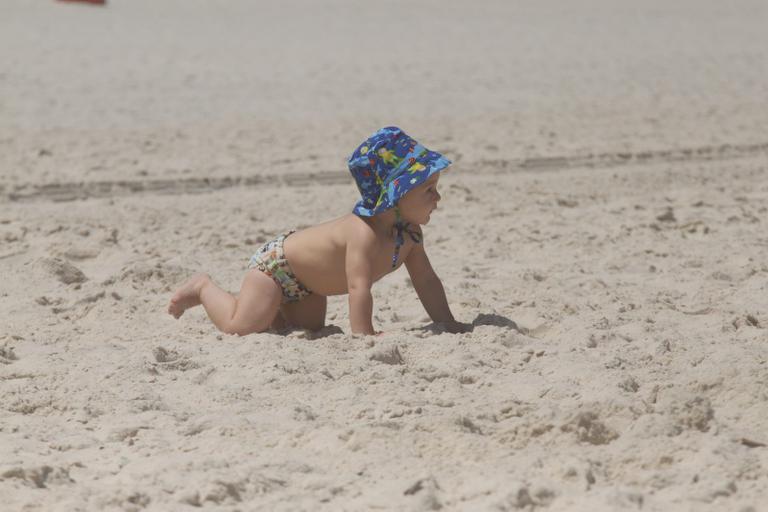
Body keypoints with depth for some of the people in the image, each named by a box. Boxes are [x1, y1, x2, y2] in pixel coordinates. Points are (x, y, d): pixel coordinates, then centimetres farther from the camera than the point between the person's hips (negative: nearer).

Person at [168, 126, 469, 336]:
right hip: (276, 262, -9)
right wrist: (363, 334, -48)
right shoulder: (364, 232, -39)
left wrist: (449, 325, -8)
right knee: (240, 327, -14)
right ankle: (204, 288, 12)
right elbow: (359, 288, -45)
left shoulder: (409, 232, -12)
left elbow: (426, 282, -4)